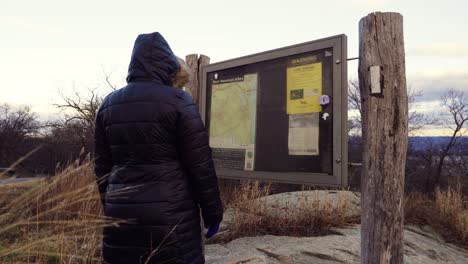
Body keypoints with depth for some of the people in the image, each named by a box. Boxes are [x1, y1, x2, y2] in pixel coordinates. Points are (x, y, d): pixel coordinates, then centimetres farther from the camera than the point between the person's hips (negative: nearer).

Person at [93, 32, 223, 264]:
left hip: (121, 215, 6)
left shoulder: (108, 104, 8)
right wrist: (213, 212, 0)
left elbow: (101, 166, 12)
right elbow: (200, 165, -9)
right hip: (170, 216, -5)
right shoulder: (177, 100, -9)